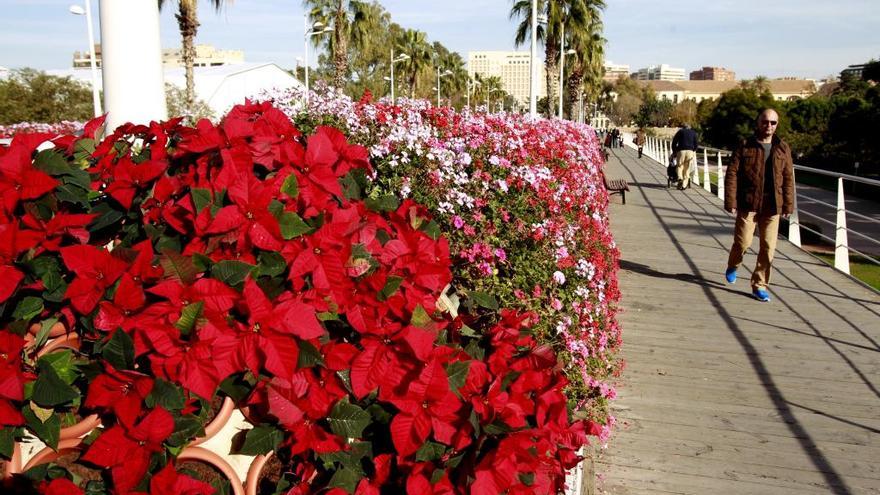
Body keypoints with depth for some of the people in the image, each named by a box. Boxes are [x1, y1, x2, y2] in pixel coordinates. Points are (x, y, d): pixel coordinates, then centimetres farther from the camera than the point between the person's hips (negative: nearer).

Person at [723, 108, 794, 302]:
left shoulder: (783, 148, 7)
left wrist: (788, 204, 5)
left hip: (772, 206, 3)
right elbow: (732, 174, -4)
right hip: (748, 204, -3)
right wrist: (730, 201, -10)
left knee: (768, 247, 2)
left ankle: (759, 285, 14)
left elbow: (788, 178, 9)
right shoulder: (745, 146, -2)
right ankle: (732, 266, 33)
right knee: (743, 241, -1)